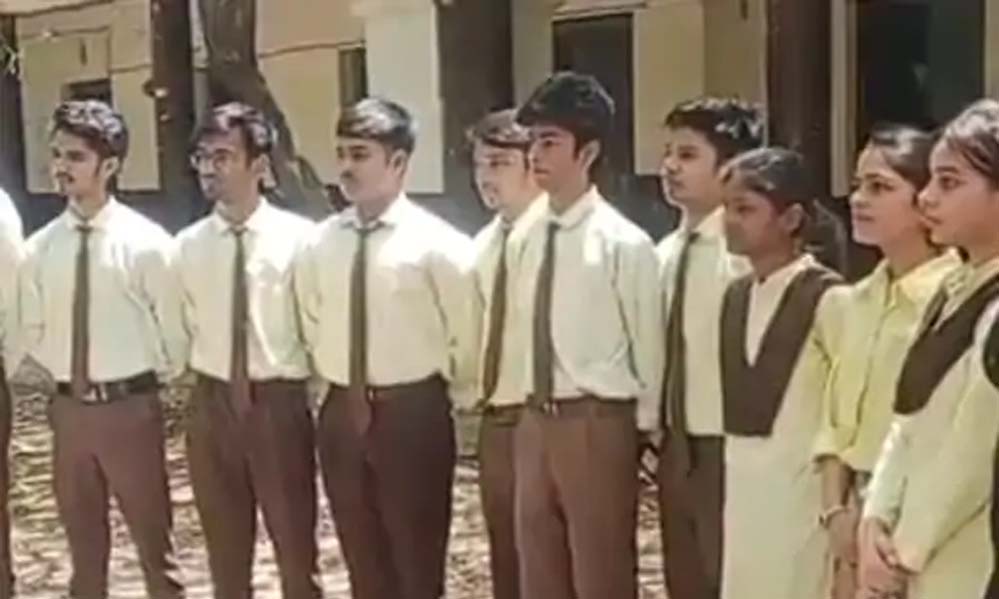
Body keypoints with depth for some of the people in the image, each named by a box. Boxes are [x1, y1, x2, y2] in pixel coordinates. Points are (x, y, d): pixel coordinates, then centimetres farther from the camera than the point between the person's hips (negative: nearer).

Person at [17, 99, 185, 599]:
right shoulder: (39, 247, 0)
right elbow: (33, 331, 13)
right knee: (83, 542, 16)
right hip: (68, 408, 4)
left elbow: (173, 332, -3)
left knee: (153, 541, 8)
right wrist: (66, 372, 7)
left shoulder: (145, 242, -11)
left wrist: (151, 382, 4)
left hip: (129, 407, -4)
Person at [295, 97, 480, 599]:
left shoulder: (436, 242, -12)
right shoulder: (320, 243, 2)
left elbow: (467, 334, -4)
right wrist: (335, 375, 14)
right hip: (341, 415, 5)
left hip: (413, 415, -4)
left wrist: (453, 397, 4)